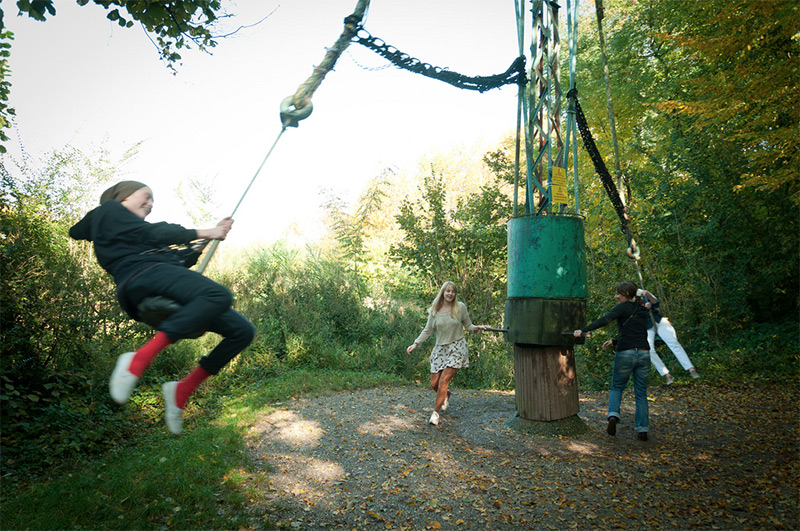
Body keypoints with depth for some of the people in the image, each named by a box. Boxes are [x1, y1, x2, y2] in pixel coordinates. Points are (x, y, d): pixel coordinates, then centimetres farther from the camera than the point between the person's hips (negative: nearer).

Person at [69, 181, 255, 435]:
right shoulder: (108, 209, 17)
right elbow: (150, 234, 3)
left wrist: (211, 237, 25)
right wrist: (203, 232, 4)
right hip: (143, 276, -8)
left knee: (242, 330, -4)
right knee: (219, 295, -36)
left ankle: (182, 390, -4)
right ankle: (139, 359, -37)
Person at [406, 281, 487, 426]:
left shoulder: (460, 307, -1)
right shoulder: (434, 310, 2)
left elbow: (468, 325, 7)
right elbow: (428, 330, 9)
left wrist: (477, 327, -13)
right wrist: (415, 344, 2)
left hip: (456, 348, -3)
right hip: (440, 348, 3)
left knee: (443, 381, -12)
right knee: (434, 384, 4)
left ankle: (435, 413, 0)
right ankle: (446, 395, 39)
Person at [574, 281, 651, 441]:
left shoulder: (623, 307, -3)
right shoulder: (642, 311, 18)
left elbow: (605, 320, -20)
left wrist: (583, 330, -25)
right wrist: (614, 341, 23)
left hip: (626, 354, -5)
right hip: (644, 354, 5)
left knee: (616, 388, 14)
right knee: (641, 393, 12)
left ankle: (613, 416, -6)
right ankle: (643, 429, 8)